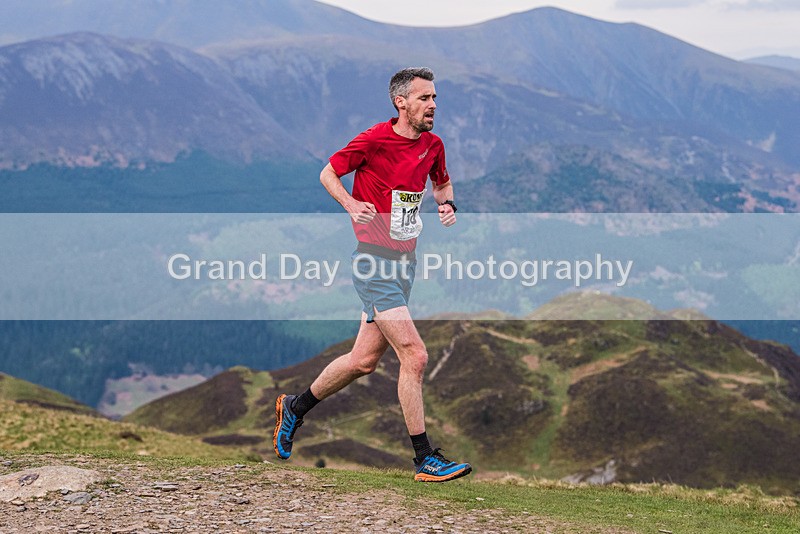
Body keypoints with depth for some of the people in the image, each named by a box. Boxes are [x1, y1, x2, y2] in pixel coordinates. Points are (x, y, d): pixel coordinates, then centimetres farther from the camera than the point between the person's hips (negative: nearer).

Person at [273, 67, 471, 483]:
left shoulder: (432, 145, 7)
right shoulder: (374, 140, -12)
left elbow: (442, 182, 26)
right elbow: (328, 173, 0)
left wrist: (447, 204, 4)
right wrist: (351, 204, -17)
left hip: (405, 261, 8)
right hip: (374, 263, -8)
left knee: (364, 360, 13)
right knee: (414, 355, -14)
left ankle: (294, 407, 35)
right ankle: (424, 458, -7)